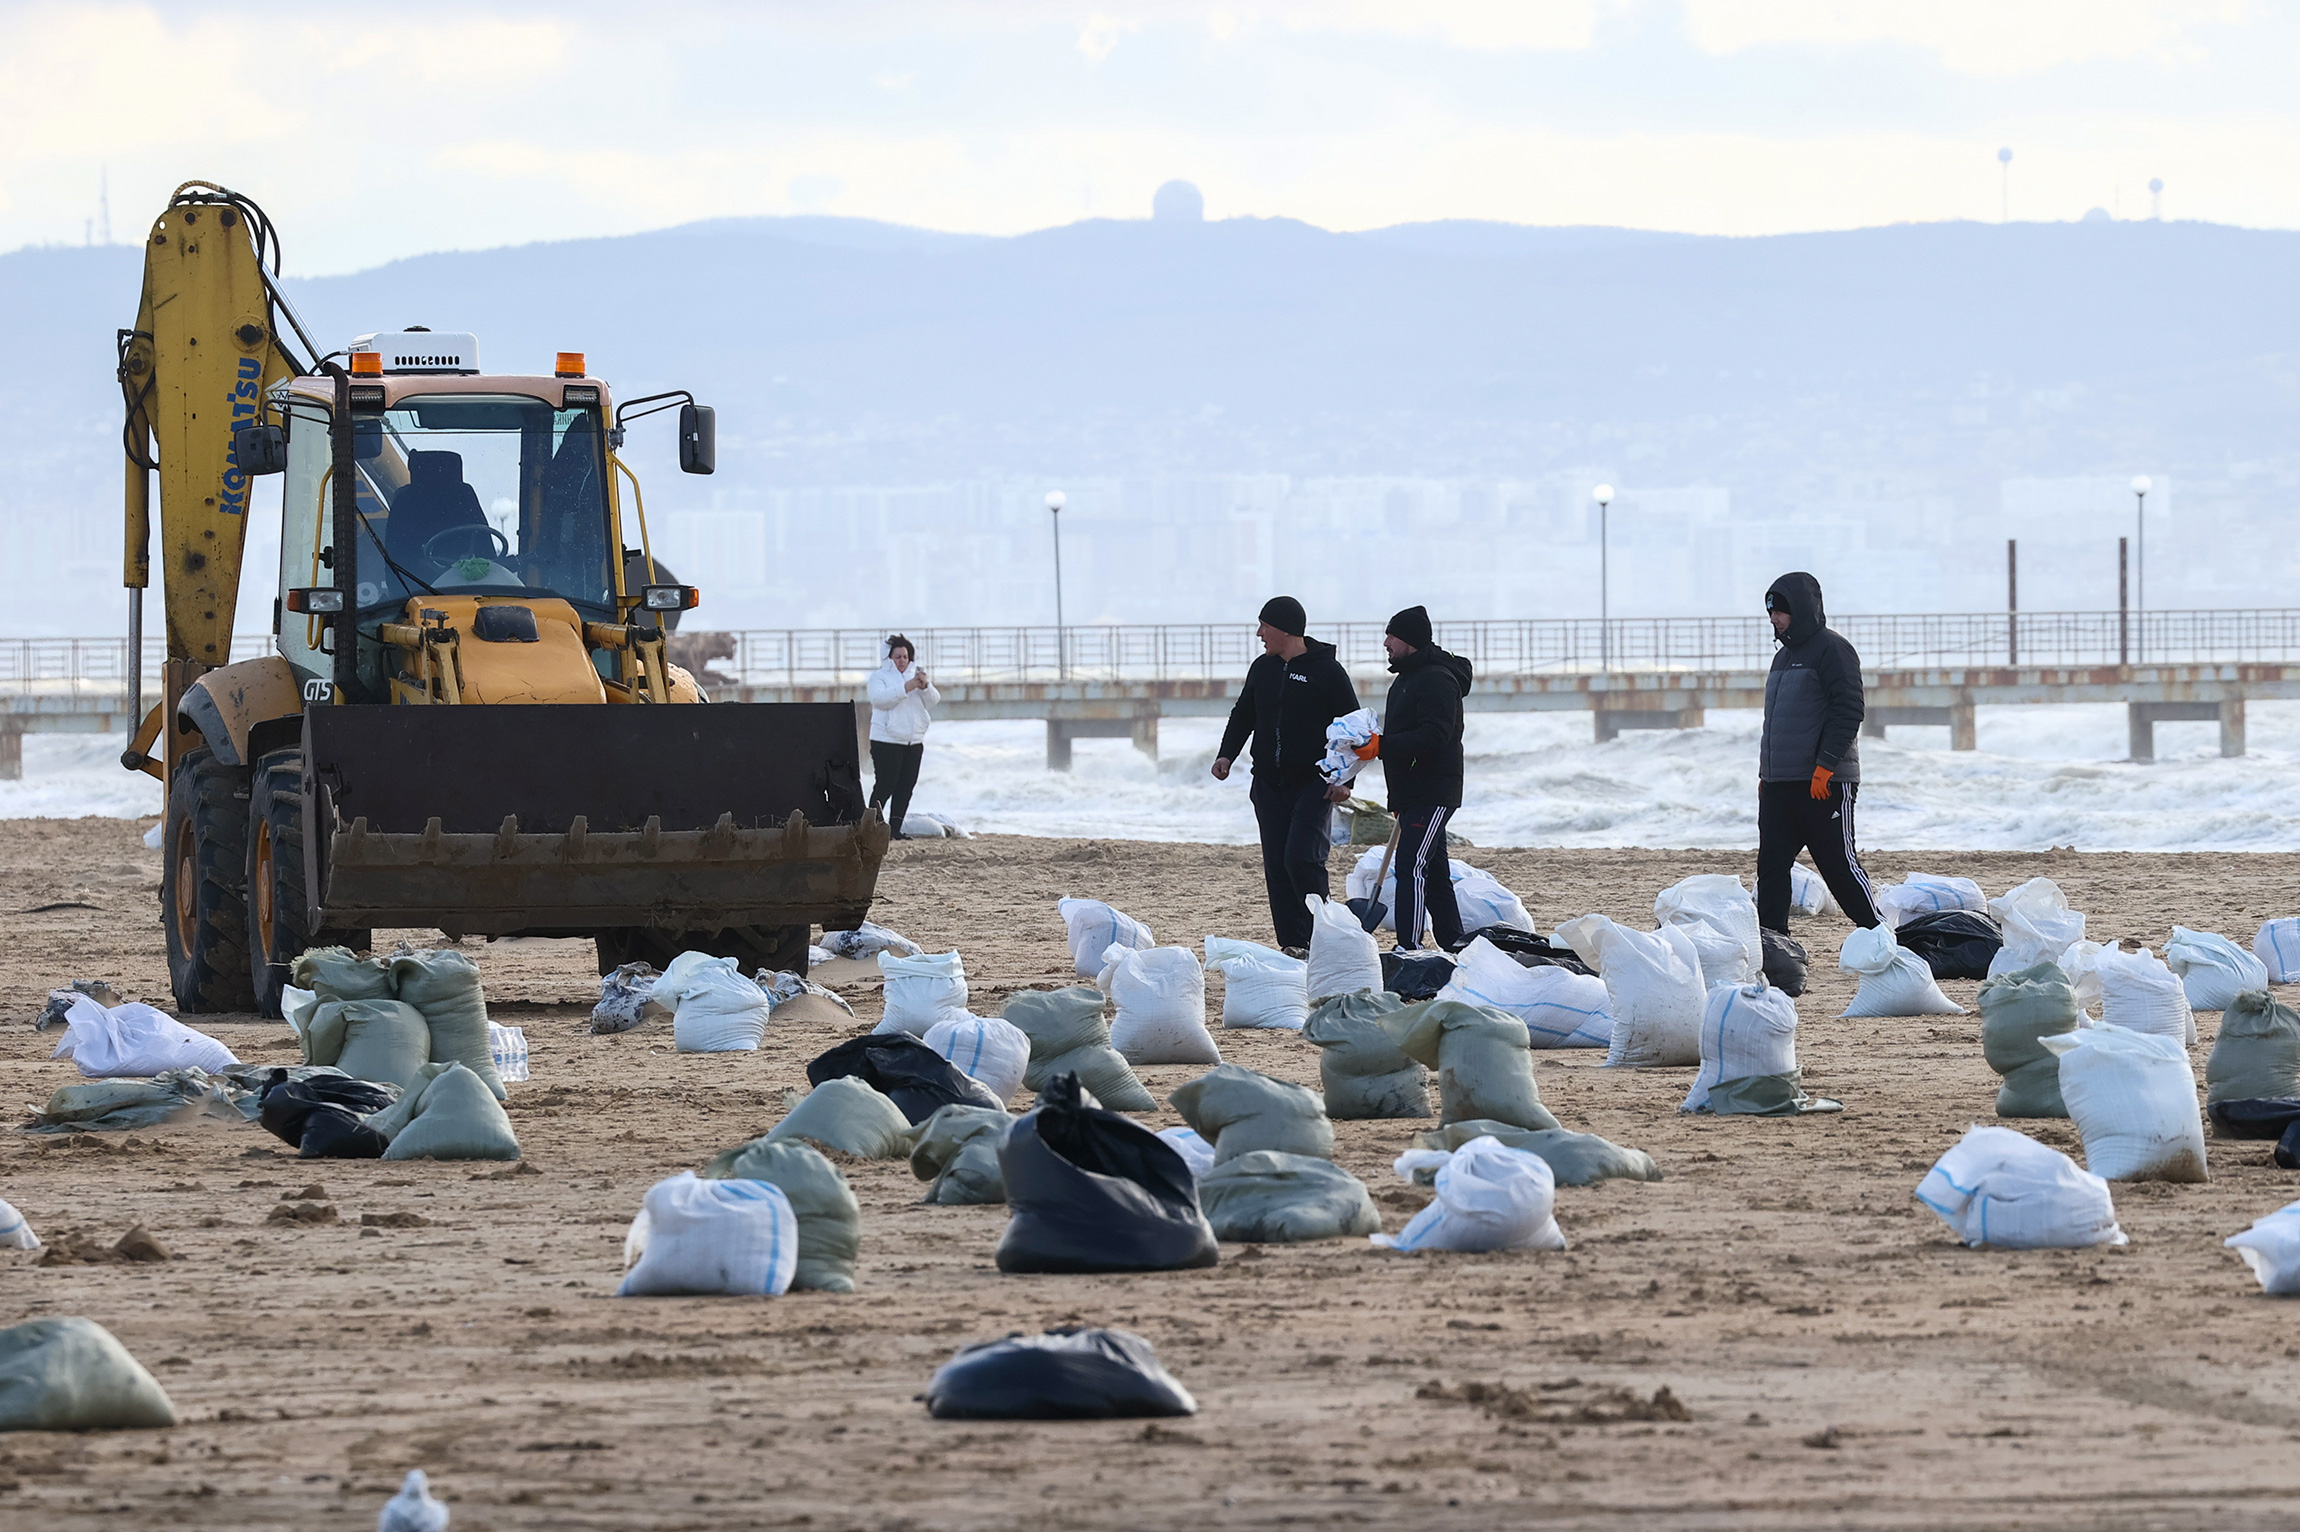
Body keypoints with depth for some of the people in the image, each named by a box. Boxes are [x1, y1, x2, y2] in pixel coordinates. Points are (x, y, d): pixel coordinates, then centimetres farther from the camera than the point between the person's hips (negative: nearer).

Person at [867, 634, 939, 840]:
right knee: (885, 785, -12)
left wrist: (925, 686, -17)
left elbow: (933, 700, 5)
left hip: (914, 741, 5)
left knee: (906, 786, 3)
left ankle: (895, 828, 7)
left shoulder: (915, 675, 16)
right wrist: (906, 688, -27)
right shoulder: (879, 676, 1)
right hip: (886, 741, -5)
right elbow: (878, 698, -19)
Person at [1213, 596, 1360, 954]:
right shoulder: (1262, 669, 12)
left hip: (1314, 784, -6)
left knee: (1301, 857, -18)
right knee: (1276, 866, 1)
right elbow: (1243, 715, 22)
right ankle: (1292, 944, 4)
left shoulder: (1326, 670, -7)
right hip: (1269, 784, 6)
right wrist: (1227, 754, 5)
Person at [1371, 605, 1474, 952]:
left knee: (1412, 866, -16)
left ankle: (1408, 947, -20)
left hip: (1433, 793, -11)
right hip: (1411, 794, 11)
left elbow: (1433, 737, -25)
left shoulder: (1437, 680, -14)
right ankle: (1454, 942, 20)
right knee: (1435, 873, 14)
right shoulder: (1405, 679, 20)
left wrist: (1381, 745, -28)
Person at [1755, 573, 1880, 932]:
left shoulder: (1832, 649, -9)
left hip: (1825, 783, -9)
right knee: (1771, 866, 4)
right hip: (1779, 785, 9)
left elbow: (1847, 712, -16)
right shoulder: (1785, 656, 19)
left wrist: (1825, 766, -21)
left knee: (1840, 865, -6)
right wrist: (1766, 773, 20)